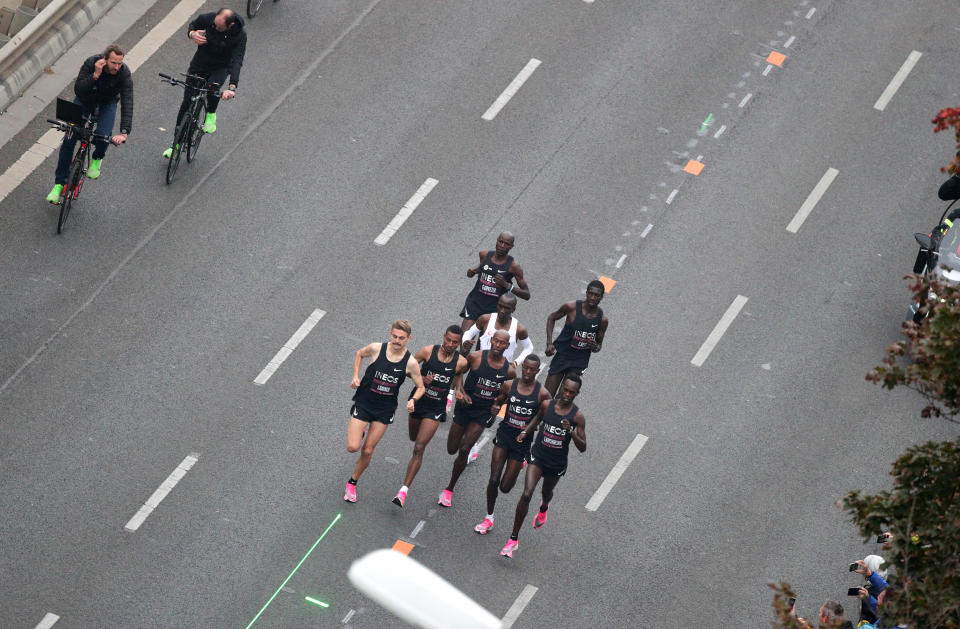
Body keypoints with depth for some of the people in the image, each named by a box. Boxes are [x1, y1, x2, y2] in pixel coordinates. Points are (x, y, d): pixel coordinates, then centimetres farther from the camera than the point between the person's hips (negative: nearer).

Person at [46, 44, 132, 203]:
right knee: (69, 139, -12)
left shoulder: (124, 74, -30)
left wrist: (124, 133, -49)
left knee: (103, 135, -27)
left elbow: (127, 104, -38)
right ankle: (59, 183, -1)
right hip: (84, 100, 0)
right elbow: (78, 90, -32)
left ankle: (97, 159, 11)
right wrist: (95, 75, -47)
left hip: (107, 103, 0)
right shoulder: (91, 63, -29)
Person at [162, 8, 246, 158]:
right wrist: (192, 34, -24)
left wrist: (232, 87, -49)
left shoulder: (239, 35, -28)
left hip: (220, 68, -2)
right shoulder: (207, 18, -22)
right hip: (199, 65, 2)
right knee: (187, 103, 1)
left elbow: (236, 61, -36)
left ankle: (211, 115, 0)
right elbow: (192, 25, 2)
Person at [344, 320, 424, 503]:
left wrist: (413, 400, -19)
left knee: (367, 451, 5)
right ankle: (361, 432, 24)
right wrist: (356, 376, -1)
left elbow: (420, 387, 1)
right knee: (352, 447, -12)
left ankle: (352, 483, 28)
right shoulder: (376, 349, -13)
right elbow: (360, 354, 10)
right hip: (363, 404, -1)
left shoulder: (410, 363, -13)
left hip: (385, 410, 1)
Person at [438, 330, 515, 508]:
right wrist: (461, 391, -11)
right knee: (451, 450, 10)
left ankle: (449, 490, 3)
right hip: (465, 406, 1)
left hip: (484, 413, -1)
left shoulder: (509, 370, -9)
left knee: (464, 450, -12)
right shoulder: (476, 357, -13)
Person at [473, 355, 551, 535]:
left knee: (505, 487, 3)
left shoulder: (542, 394, -9)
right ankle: (489, 518, 11)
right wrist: (494, 409, -12)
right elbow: (497, 402, 12)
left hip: (522, 440, -1)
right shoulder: (509, 385, -3)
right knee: (493, 480, -8)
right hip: (504, 434, 1)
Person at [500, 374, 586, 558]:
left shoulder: (577, 416, -14)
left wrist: (571, 431, -29)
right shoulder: (547, 405, -10)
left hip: (557, 464, 1)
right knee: (526, 494, -18)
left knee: (547, 493, 27)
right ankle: (513, 539, -10)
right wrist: (525, 431, 0)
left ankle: (543, 509, 68)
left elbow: (582, 448, -12)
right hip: (538, 456, -1)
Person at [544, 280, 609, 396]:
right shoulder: (572, 307, -13)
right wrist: (549, 343, -6)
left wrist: (595, 347, -17)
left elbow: (599, 343, 9)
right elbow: (552, 318, 4)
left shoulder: (602, 319, -7)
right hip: (562, 355, -1)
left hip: (580, 360, 1)